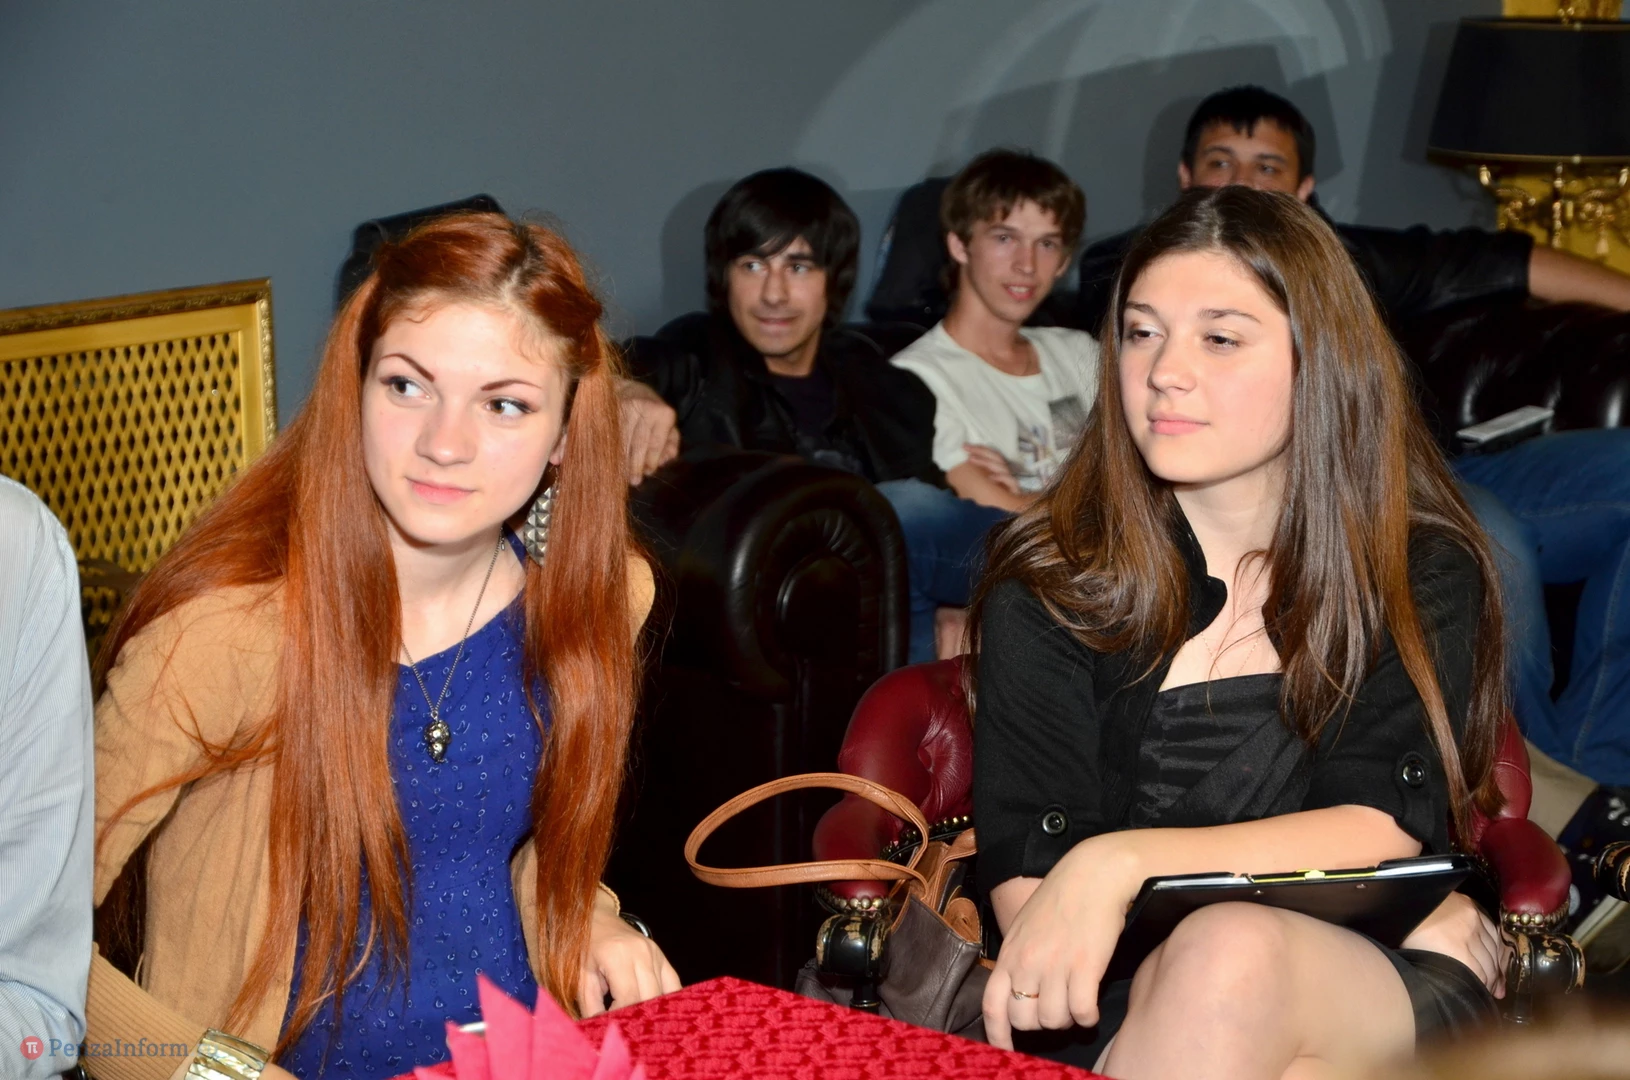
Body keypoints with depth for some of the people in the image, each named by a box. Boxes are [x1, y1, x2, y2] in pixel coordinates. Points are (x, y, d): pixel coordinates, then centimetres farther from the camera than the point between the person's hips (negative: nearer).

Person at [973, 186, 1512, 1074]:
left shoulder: (1425, 574, 7)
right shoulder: (1046, 586, 5)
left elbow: (1383, 828, -6)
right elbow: (1028, 878, -4)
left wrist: (1121, 860, -21)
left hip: (1375, 1000, 1)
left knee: (1230, 957, -34)